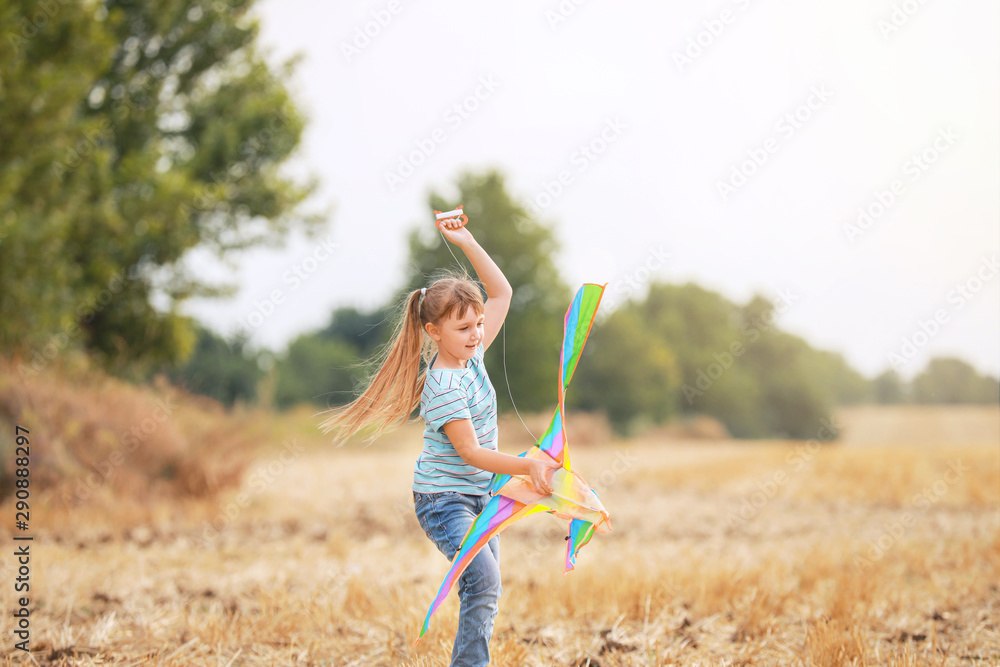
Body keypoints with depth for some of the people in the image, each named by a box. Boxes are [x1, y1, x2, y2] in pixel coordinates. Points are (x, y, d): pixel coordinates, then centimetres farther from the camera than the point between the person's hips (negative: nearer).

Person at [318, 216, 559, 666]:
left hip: (478, 495, 9)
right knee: (484, 584, -22)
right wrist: (527, 467, -33)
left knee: (483, 590, 6)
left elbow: (501, 292, 10)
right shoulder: (445, 385, -21)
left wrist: (467, 242, 0)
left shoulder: (472, 356, 3)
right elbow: (470, 451, -24)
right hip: (444, 500, -9)